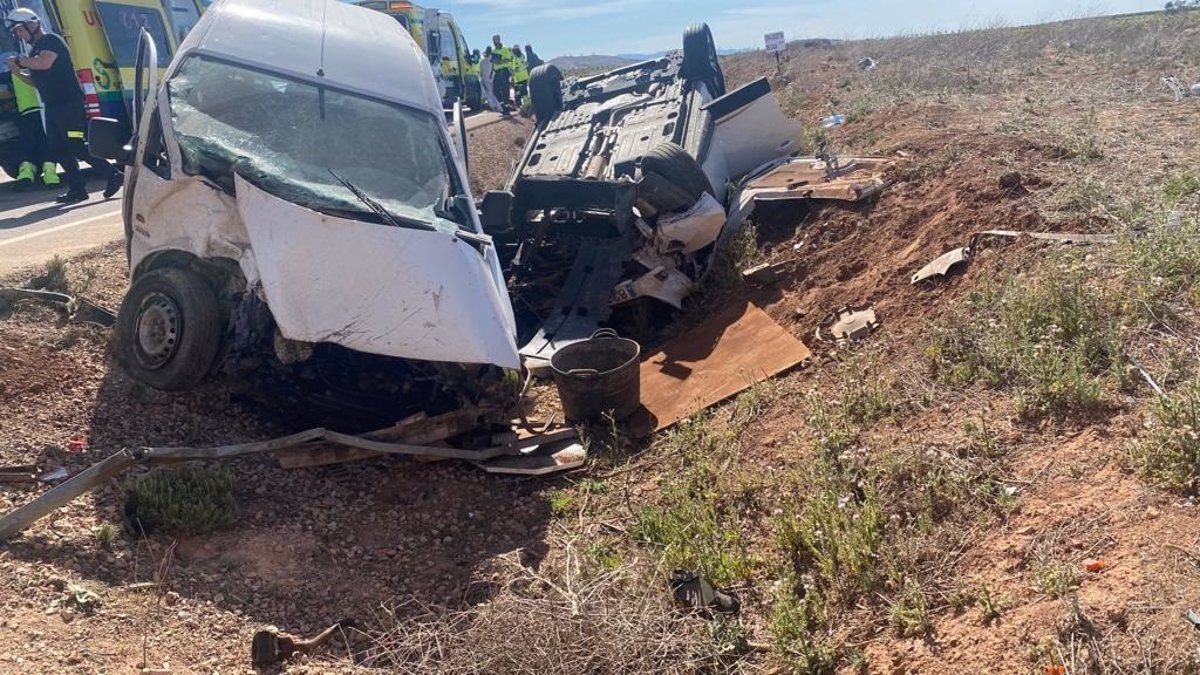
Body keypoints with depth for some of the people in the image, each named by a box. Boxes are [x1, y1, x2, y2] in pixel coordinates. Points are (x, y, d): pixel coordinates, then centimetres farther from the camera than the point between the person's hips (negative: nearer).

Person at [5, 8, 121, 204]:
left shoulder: (51, 41, -7)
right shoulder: (35, 49, 21)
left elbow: (44, 63, -26)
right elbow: (38, 80, 24)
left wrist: (20, 60, -11)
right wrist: (18, 72, 8)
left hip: (68, 103, -10)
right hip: (53, 106, 10)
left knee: (77, 147, -13)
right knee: (59, 150, 6)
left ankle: (113, 175, -5)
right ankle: (77, 189, 8)